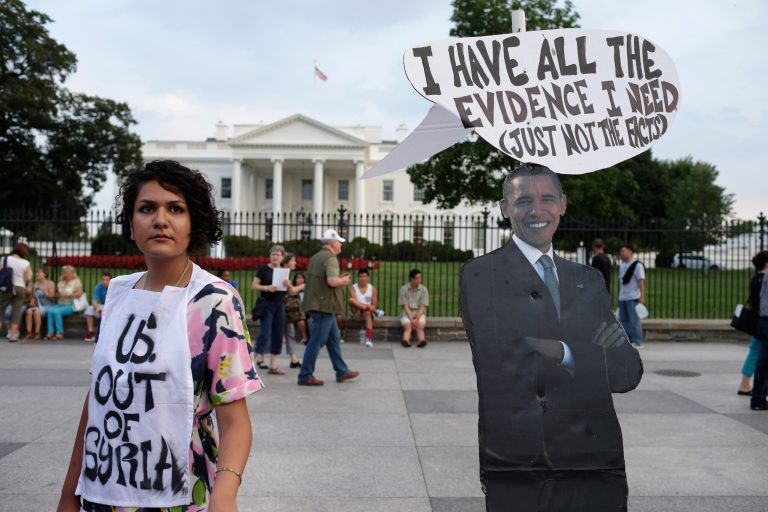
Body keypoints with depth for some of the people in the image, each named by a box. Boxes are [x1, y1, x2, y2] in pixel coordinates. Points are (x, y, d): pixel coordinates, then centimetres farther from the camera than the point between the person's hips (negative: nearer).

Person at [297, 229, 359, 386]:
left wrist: (339, 278, 18)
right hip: (324, 305, -10)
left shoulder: (316, 257, 15)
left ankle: (342, 372, 24)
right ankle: (305, 376, 2)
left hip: (317, 304, 10)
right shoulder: (330, 258, -15)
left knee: (333, 338, 16)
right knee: (316, 341, -4)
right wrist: (343, 281, -8)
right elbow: (332, 281, -28)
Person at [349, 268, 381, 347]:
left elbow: (375, 305, 2)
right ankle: (375, 311, -31)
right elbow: (353, 302, -13)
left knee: (368, 313, -38)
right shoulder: (353, 288, 1)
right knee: (351, 299, -31)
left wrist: (369, 308, -19)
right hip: (356, 313, 0)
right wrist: (368, 306, -25)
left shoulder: (373, 289, 6)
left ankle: (369, 338, -47)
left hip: (368, 312, 1)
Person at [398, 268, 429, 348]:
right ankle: (406, 340, -57)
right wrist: (411, 319, -18)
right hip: (407, 313, -1)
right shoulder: (404, 289, -1)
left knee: (420, 326, -30)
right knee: (407, 326, -31)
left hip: (419, 313, 1)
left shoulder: (424, 289, 1)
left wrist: (417, 319, -19)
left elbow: (422, 307, -3)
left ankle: (422, 341, -56)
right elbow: (405, 306, -5)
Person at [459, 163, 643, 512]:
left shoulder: (589, 280, 12)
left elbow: (629, 371, 3)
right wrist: (593, 354, -9)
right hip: (517, 471, -4)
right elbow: (501, 365, -17)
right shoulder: (479, 275, -5)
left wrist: (559, 352, -13)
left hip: (597, 465, 5)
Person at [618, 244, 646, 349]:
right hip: (622, 297, 7)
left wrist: (642, 297, -19)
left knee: (634, 320, -5)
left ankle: (637, 342, 1)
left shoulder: (637, 265, -7)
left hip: (633, 297, -7)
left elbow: (641, 281, -12)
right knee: (623, 320, 8)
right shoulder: (621, 266, 16)